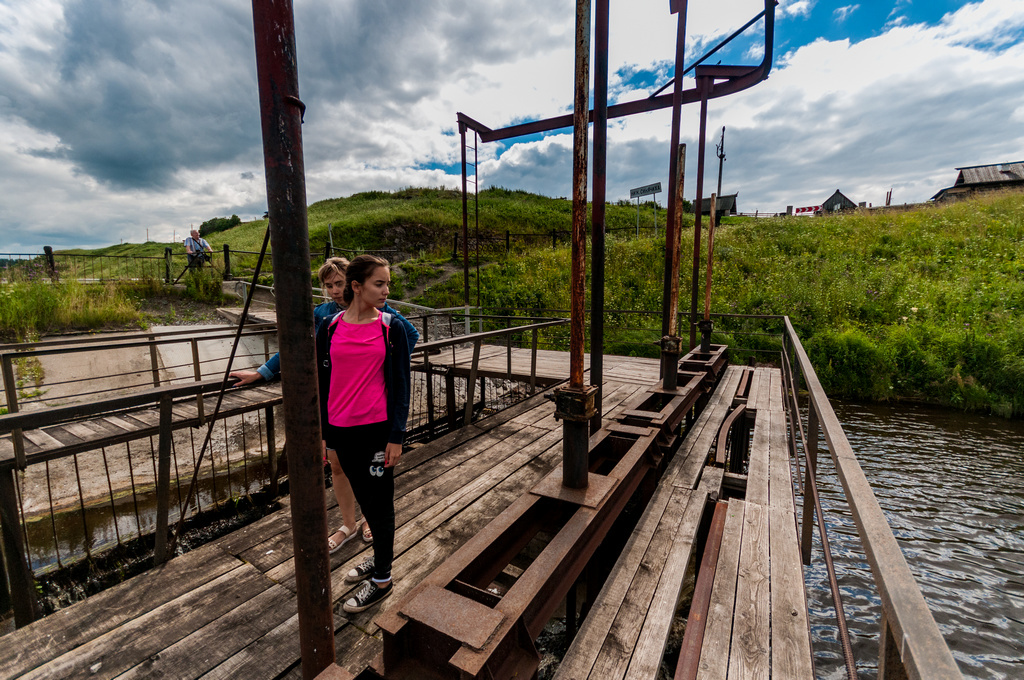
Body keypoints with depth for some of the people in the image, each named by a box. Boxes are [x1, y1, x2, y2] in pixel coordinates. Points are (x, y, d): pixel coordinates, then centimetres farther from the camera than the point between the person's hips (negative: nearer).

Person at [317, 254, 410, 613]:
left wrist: (397, 436, -9)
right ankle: (383, 552, 44)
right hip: (341, 431, 4)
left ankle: (381, 579, 28)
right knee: (364, 497, 20)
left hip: (378, 429, -3)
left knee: (379, 501, 8)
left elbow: (400, 382, -6)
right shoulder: (330, 328, 0)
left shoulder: (391, 327, -7)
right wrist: (320, 433, 6)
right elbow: (322, 381, 6)